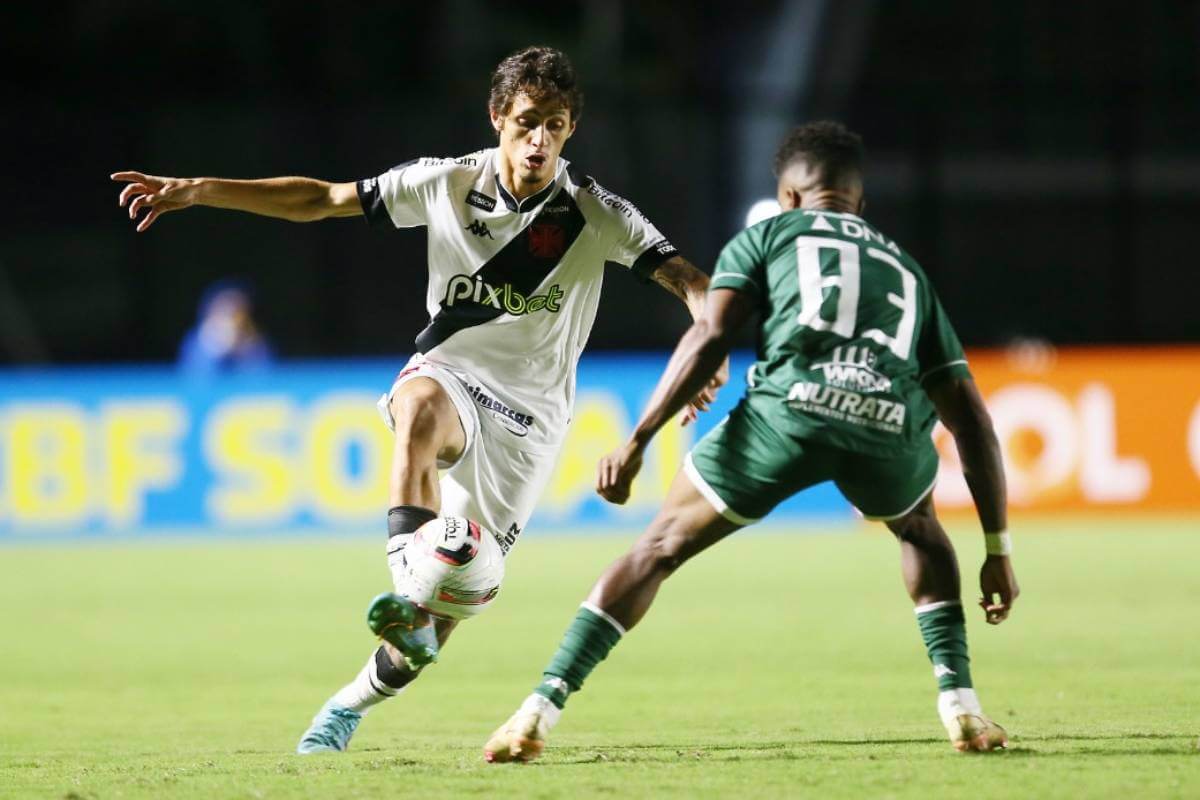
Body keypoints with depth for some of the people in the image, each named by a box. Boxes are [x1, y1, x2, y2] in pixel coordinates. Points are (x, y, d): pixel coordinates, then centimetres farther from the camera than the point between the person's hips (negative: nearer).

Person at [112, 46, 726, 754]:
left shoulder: (596, 213, -10)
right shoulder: (448, 184, -6)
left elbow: (689, 280, -14)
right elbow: (321, 200, 0)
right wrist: (196, 190, -5)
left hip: (530, 413, 0)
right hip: (451, 373, 0)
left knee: (467, 581, -4)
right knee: (422, 407, -39)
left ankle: (359, 697, 21)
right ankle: (408, 597, -51)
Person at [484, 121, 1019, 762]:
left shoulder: (767, 235, 27)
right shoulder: (904, 269, 36)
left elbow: (710, 337, 7)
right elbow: (969, 415, 30)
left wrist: (637, 442, 4)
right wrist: (997, 548, 32)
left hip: (792, 403, -2)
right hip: (892, 422, 3)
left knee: (659, 547, 14)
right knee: (920, 532, 36)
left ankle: (539, 712, 6)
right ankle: (959, 704, 21)